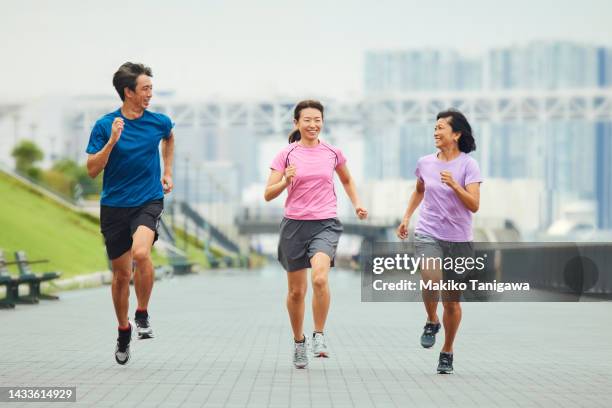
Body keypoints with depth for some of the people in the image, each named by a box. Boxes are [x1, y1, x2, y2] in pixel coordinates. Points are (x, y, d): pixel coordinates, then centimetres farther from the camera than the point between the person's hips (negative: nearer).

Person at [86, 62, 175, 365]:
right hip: (114, 206, 0)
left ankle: (142, 314, -7)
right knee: (121, 274, 8)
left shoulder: (159, 122, 0)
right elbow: (92, 170, -9)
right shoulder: (105, 125, -7)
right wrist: (112, 141, -21)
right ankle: (123, 330, 30)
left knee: (141, 253, -29)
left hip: (149, 201, 0)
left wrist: (167, 173, 20)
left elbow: (169, 138, 26)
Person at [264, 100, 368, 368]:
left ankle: (319, 336, -11)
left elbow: (347, 180, 25)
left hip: (325, 224, 0)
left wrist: (357, 204, 11)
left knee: (320, 278, -27)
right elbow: (268, 195, -3)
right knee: (296, 291, 8)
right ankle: (298, 342, 30)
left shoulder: (333, 152, 5)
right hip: (294, 225, 1)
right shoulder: (286, 155, 0)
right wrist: (285, 181, -21)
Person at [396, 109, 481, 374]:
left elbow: (474, 205, -16)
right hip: (428, 234, 1)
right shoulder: (425, 163, 4)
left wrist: (454, 185, -30)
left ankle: (447, 352, 25)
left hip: (459, 240, -1)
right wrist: (406, 218, 19)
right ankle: (431, 322, 0)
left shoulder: (468, 164, -7)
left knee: (452, 302, 6)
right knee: (431, 278, -29)